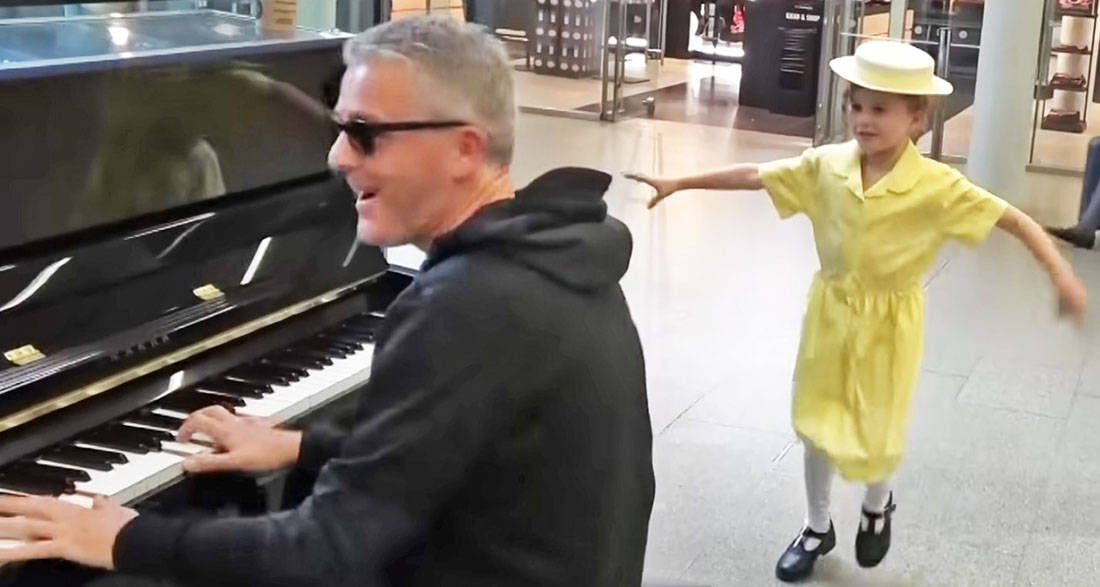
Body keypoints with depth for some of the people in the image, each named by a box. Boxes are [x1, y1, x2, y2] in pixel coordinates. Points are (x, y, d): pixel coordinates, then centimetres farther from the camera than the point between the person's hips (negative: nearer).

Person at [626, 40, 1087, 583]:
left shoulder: (937, 186, -20)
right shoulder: (825, 166, -11)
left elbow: (1012, 219, -19)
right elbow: (754, 175, -2)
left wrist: (1060, 272, -31)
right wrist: (679, 183, 0)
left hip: (888, 323, -3)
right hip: (830, 312, 3)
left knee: (876, 436, 7)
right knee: (817, 424, 14)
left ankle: (877, 506, 42)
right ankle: (817, 527, 36)